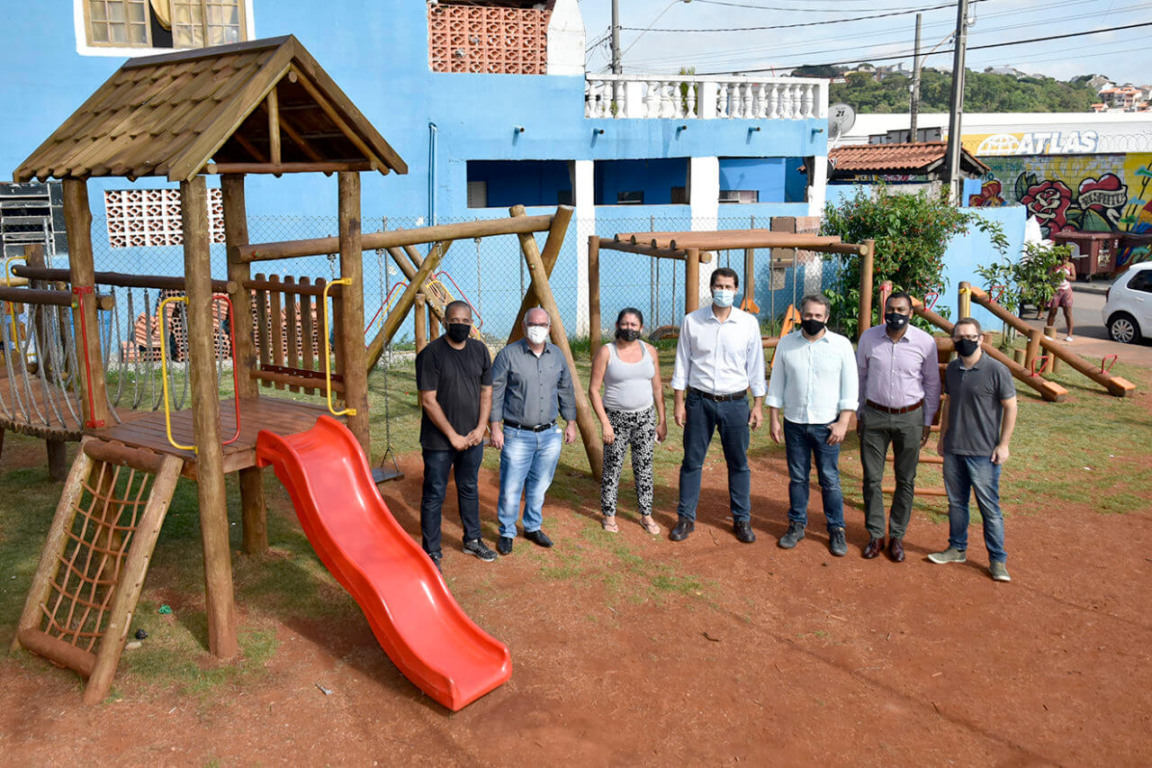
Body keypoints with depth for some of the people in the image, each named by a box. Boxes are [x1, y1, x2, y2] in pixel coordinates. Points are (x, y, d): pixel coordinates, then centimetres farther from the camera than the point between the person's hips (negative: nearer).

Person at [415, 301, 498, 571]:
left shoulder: (479, 351, 4)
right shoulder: (431, 354, -13)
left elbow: (486, 392, 9)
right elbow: (428, 401, -15)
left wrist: (480, 428, -3)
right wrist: (453, 436, -14)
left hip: (472, 438, 5)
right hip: (439, 440, -5)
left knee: (469, 489, 19)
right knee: (434, 495, 3)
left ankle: (472, 540, 35)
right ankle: (431, 552, 15)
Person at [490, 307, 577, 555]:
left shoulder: (557, 355, 8)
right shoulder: (508, 355, -6)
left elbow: (566, 390, 17)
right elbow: (495, 393, -5)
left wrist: (571, 423, 14)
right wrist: (495, 428, -9)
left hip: (549, 434, 4)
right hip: (517, 435, -4)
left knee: (539, 486, 12)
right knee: (511, 489, -2)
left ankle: (533, 527, 30)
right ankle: (507, 533, 16)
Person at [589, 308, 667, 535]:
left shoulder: (649, 351, 4)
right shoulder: (606, 352, -7)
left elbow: (657, 388, 10)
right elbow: (593, 390, -8)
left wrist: (662, 421, 8)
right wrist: (604, 423, -13)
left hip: (645, 416, 3)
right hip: (616, 418, -3)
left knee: (644, 467, 8)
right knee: (612, 467, 3)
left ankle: (646, 515, 19)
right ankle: (609, 515, 18)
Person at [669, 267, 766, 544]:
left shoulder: (748, 323, -1)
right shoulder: (691, 321, -2)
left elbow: (755, 365, 5)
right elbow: (682, 363, 3)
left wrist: (758, 404, 3)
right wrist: (679, 402, 0)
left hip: (735, 402, 0)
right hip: (699, 401, 0)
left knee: (739, 464, 8)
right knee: (692, 461, 6)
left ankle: (742, 519, 22)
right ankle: (686, 518, 19)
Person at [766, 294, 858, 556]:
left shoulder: (841, 345, -3)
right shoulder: (786, 343, 3)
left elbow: (850, 386, -1)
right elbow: (776, 383, 8)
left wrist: (843, 422, -7)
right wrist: (774, 419, 4)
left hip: (826, 425, -2)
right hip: (794, 424, 2)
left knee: (830, 480, 3)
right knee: (797, 477, 10)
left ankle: (836, 530, 15)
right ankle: (797, 525, 23)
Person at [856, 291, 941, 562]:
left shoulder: (925, 342, -7)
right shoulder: (869, 337, -3)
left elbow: (932, 384, 3)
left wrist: (927, 422, 4)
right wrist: (859, 414, 9)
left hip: (910, 417, -1)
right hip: (874, 415, 1)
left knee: (905, 481, 8)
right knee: (872, 478, 4)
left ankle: (897, 536, 21)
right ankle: (876, 534, 18)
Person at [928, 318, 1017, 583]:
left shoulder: (996, 370, -12)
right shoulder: (952, 369, 6)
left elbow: (1010, 407, -7)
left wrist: (1003, 444, -10)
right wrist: (942, 436, 17)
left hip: (983, 453, -6)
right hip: (953, 450, 6)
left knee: (989, 508, 1)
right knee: (956, 503, 16)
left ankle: (998, 559, 13)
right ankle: (957, 549, 30)